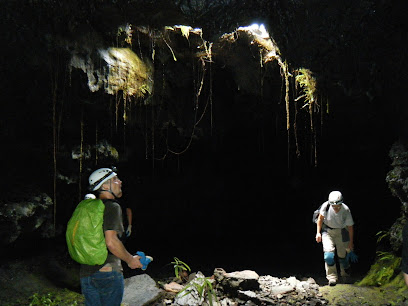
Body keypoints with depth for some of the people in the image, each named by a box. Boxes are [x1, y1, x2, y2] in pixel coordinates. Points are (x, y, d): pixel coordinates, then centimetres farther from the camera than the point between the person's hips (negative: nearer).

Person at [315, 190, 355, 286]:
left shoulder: (346, 211, -25)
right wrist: (318, 232, -10)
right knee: (328, 253, -17)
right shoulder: (326, 206, -26)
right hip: (327, 231, 0)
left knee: (342, 254, 7)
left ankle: (345, 274, 38)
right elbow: (320, 218, -7)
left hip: (341, 232, 0)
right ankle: (332, 277, -4)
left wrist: (351, 242, -2)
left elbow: (350, 227, -11)